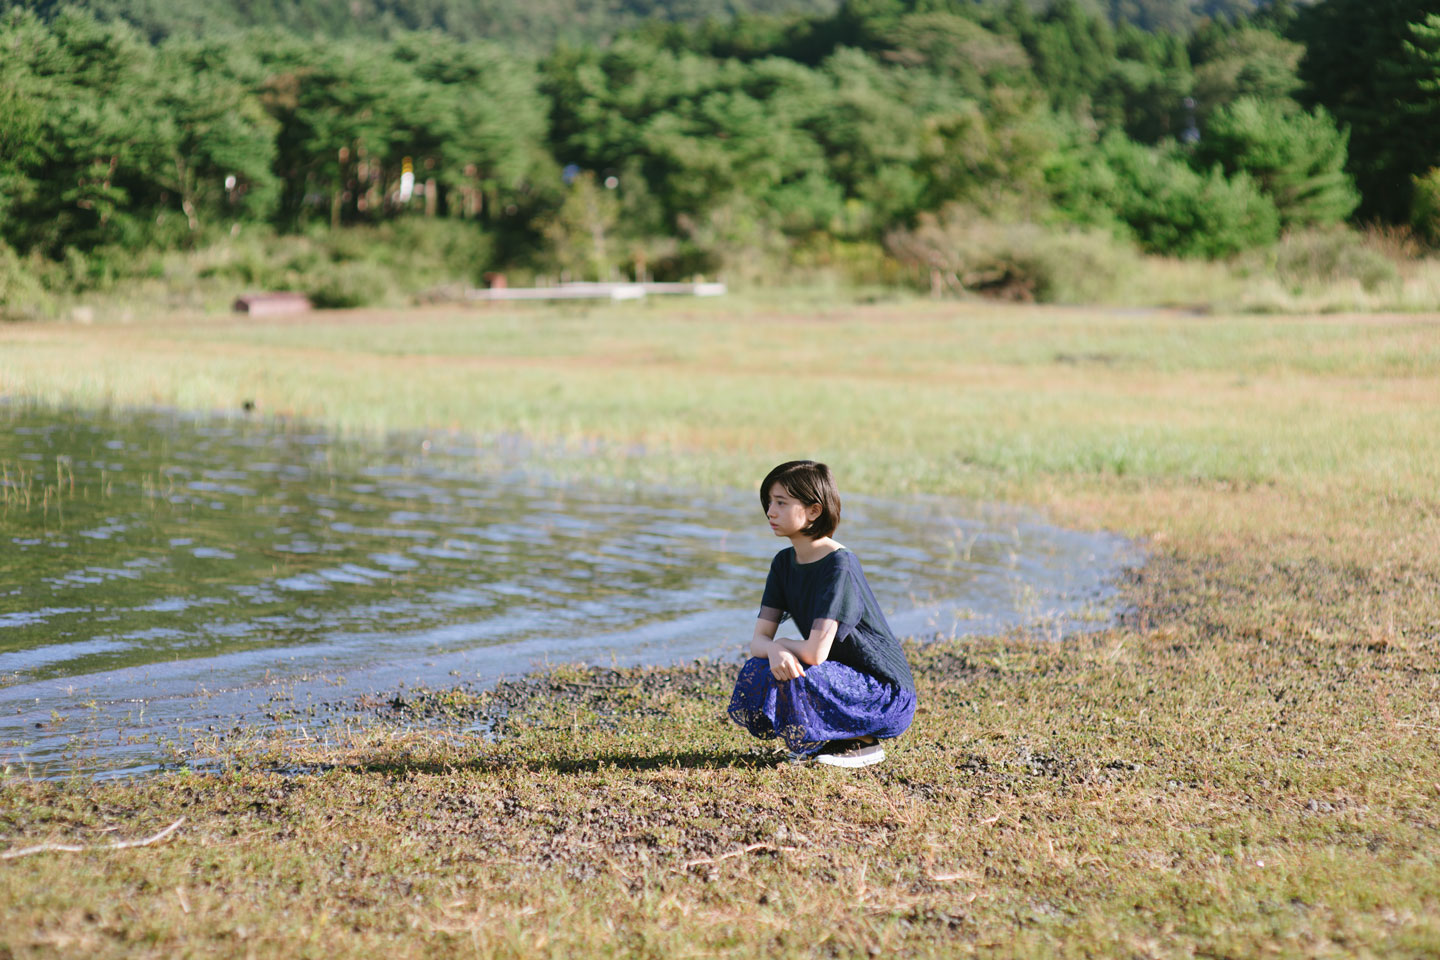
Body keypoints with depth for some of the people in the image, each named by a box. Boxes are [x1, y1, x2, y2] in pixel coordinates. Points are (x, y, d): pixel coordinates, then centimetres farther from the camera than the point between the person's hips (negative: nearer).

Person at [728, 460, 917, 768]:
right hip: (842, 677, 8)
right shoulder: (784, 563, 4)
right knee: (756, 673, -13)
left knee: (787, 682, -29)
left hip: (888, 696, -8)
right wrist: (775, 651, -27)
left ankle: (864, 743, -6)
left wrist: (779, 645, -8)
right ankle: (828, 740, 6)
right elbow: (758, 640, -3)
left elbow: (816, 652, -29)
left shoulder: (839, 565, -22)